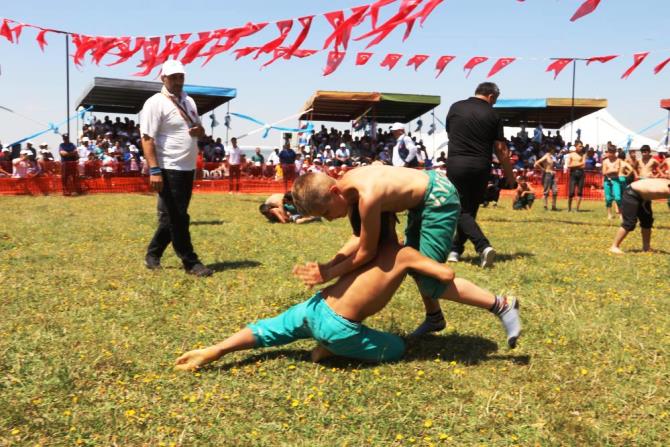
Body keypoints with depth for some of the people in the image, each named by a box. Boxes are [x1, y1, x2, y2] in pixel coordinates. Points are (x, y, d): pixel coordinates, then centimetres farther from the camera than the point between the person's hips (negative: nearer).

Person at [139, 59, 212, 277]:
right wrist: (154, 170, -23)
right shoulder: (156, 103, -9)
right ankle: (191, 262, 4)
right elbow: (147, 138, -15)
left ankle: (153, 255, 27)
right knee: (176, 218, -2)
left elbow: (199, 130, 26)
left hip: (188, 169, 8)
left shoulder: (189, 101, 15)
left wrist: (200, 131, 0)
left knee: (174, 217, 14)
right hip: (169, 170, -8)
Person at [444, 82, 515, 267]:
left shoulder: (455, 108, 5)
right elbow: (501, 149, 0)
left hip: (456, 163, -1)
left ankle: (483, 246, -19)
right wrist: (509, 175, 9)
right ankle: (455, 249, 22)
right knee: (470, 209, 16)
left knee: (461, 210, -1)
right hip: (480, 166, 1)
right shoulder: (492, 115, 1)